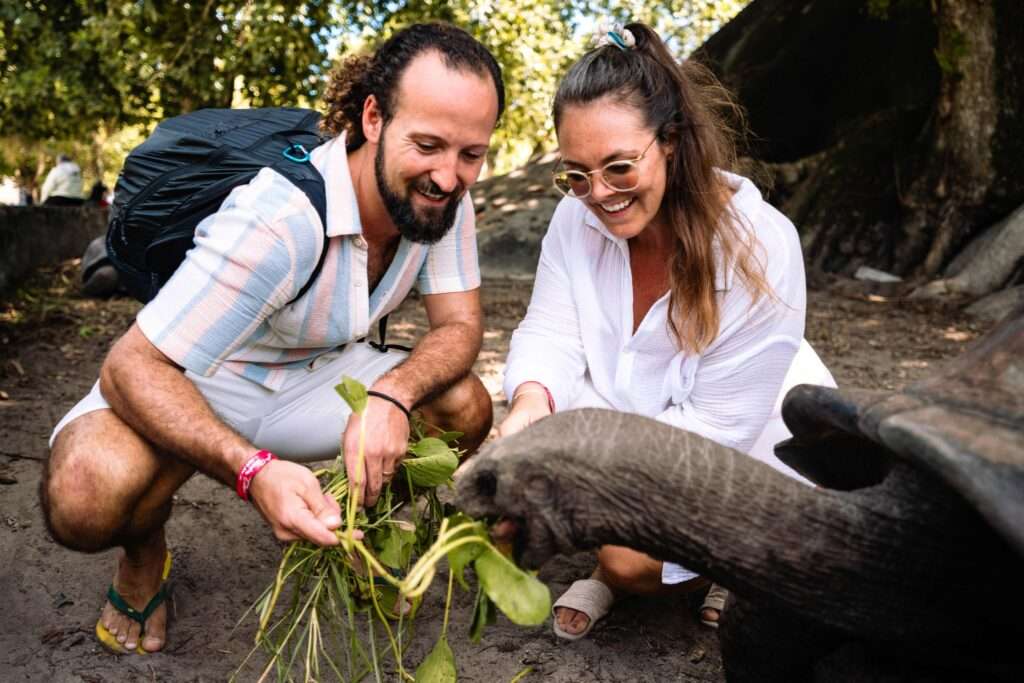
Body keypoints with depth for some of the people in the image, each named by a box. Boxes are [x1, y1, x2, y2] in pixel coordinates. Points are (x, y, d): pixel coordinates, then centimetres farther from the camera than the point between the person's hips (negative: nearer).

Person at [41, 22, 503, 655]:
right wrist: (252, 470, -48)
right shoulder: (277, 220, -35)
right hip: (195, 381, -5)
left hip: (318, 375, 5)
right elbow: (133, 365, -31)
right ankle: (145, 550, 5)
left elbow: (460, 326, -11)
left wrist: (391, 394, -34)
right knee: (87, 495, -35)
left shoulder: (444, 196, -16)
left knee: (467, 407, -19)